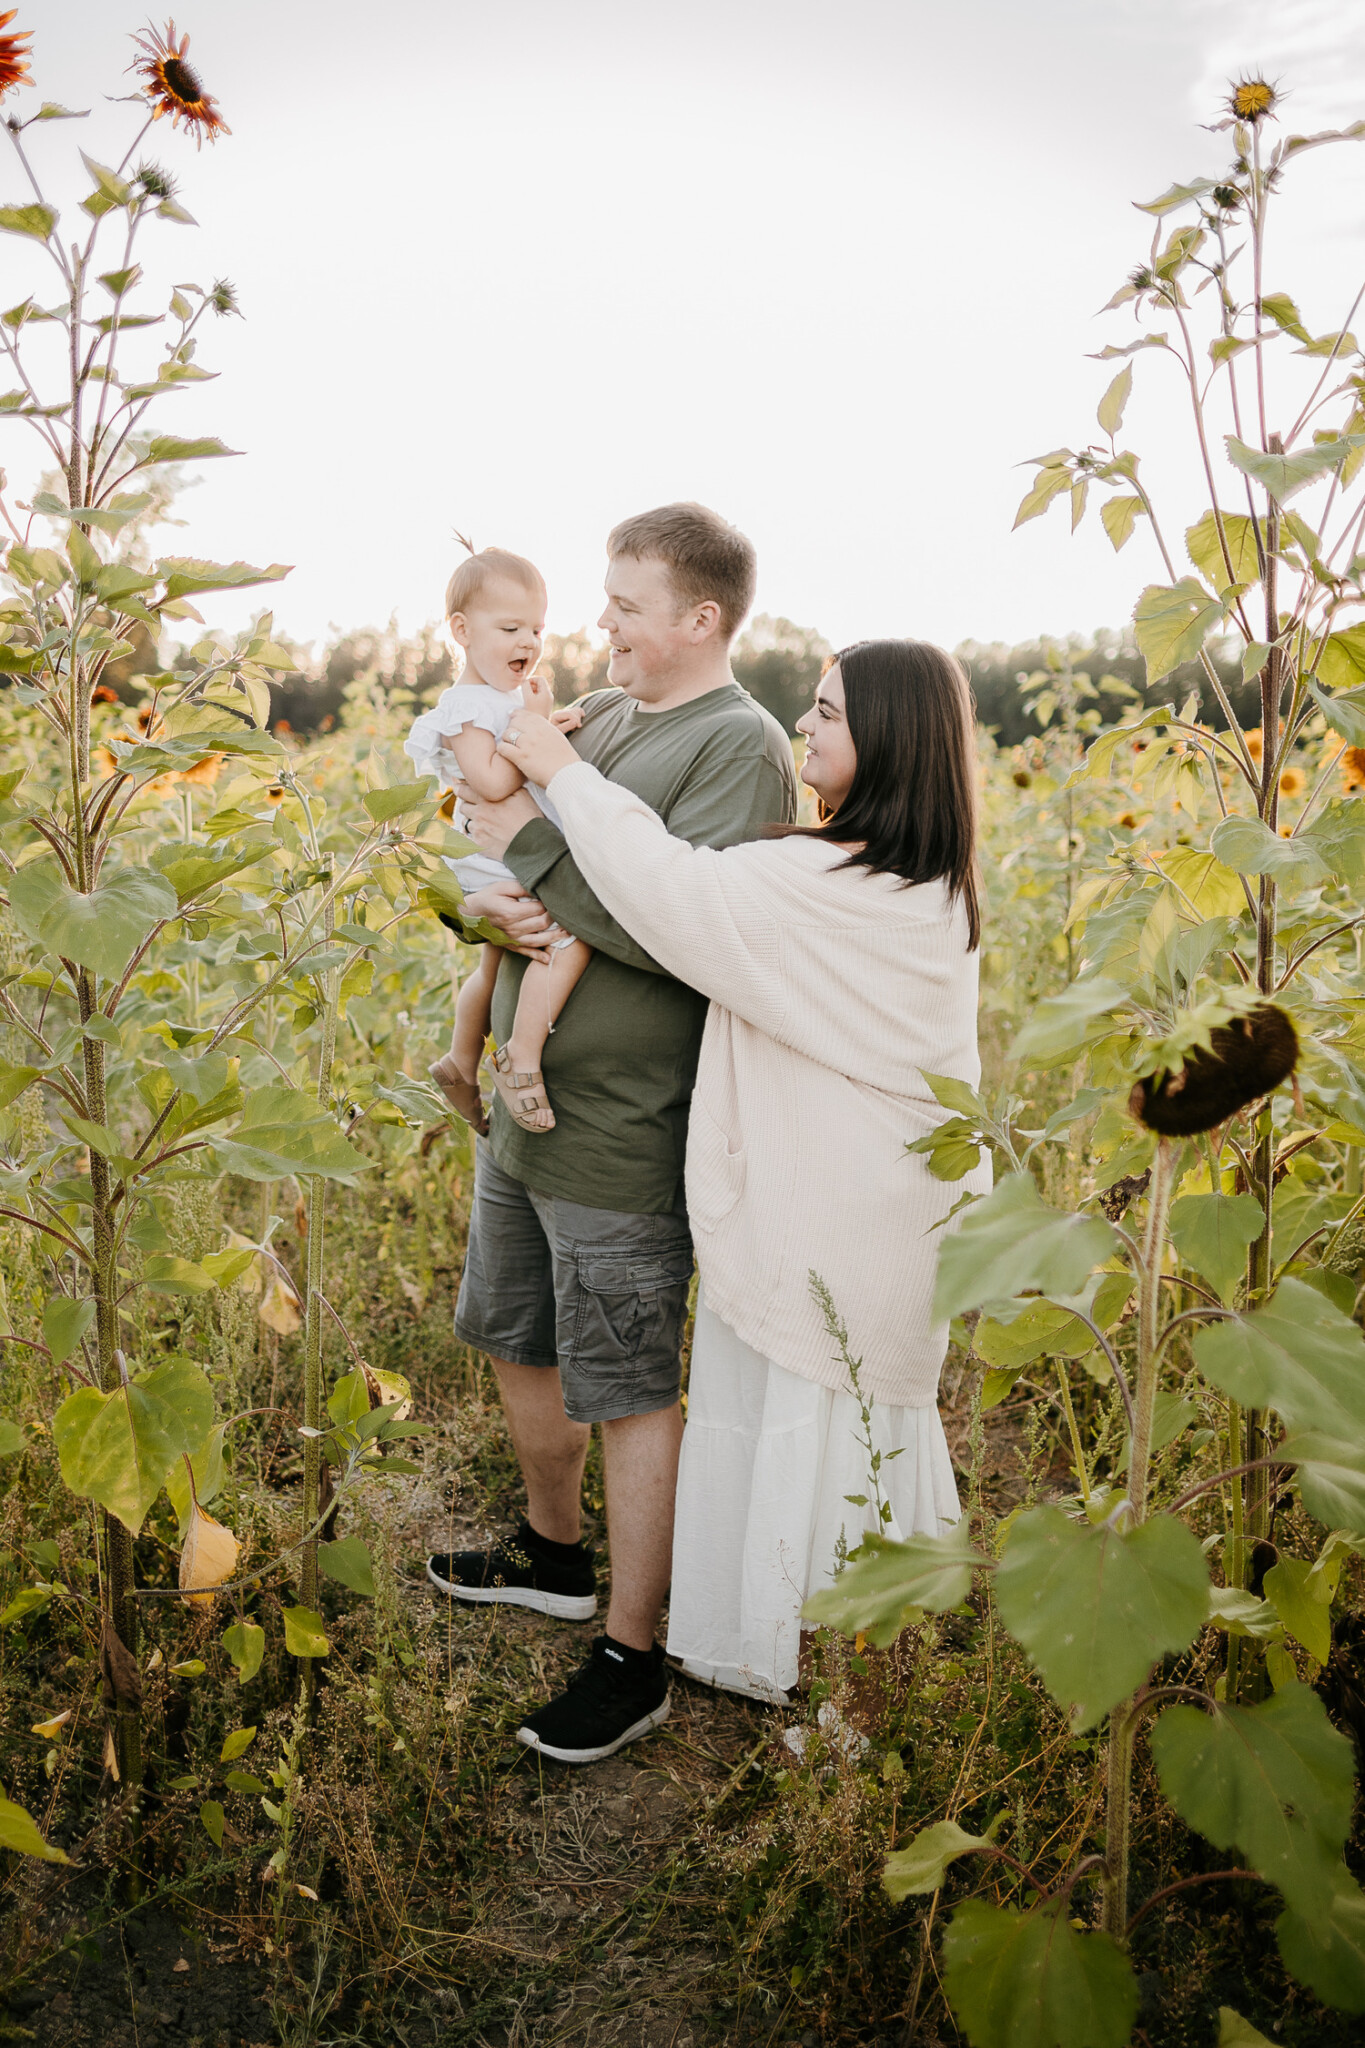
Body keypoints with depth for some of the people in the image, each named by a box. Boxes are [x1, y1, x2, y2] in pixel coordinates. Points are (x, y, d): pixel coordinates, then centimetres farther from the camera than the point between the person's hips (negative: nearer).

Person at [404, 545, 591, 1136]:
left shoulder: (516, 696, 15)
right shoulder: (468, 707, -15)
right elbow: (493, 782, -28)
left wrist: (554, 726, 6)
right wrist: (535, 723, -23)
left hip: (523, 864, 11)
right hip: (497, 868, -11)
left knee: (496, 963, 24)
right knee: (572, 932, -28)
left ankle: (460, 1064, 41)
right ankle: (521, 1058, -22)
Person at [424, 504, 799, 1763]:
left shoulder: (743, 747, -16)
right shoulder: (601, 717, 10)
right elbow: (492, 848, 11)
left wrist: (536, 839, -21)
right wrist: (491, 894, -14)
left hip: (624, 1139, -9)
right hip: (525, 1109, 9)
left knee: (629, 1394, 4)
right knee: (518, 1341, 23)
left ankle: (633, 1663, 22)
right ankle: (555, 1557, 46)